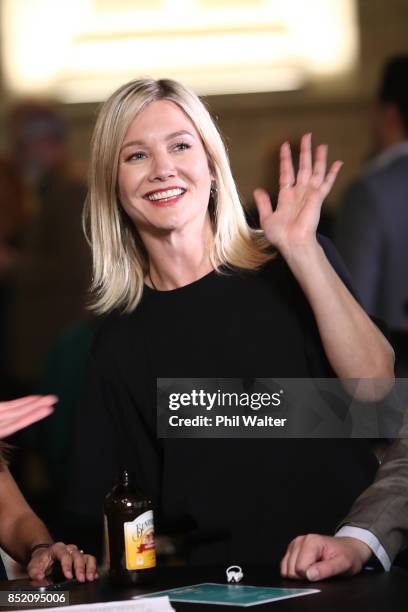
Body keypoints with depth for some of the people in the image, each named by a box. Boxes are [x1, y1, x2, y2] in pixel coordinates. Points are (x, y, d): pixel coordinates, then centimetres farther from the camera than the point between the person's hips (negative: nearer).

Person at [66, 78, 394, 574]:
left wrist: (303, 250, -9)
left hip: (347, 554, -2)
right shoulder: (121, 341, 12)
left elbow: (376, 383, -8)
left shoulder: (294, 267, 7)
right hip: (217, 583, 2)